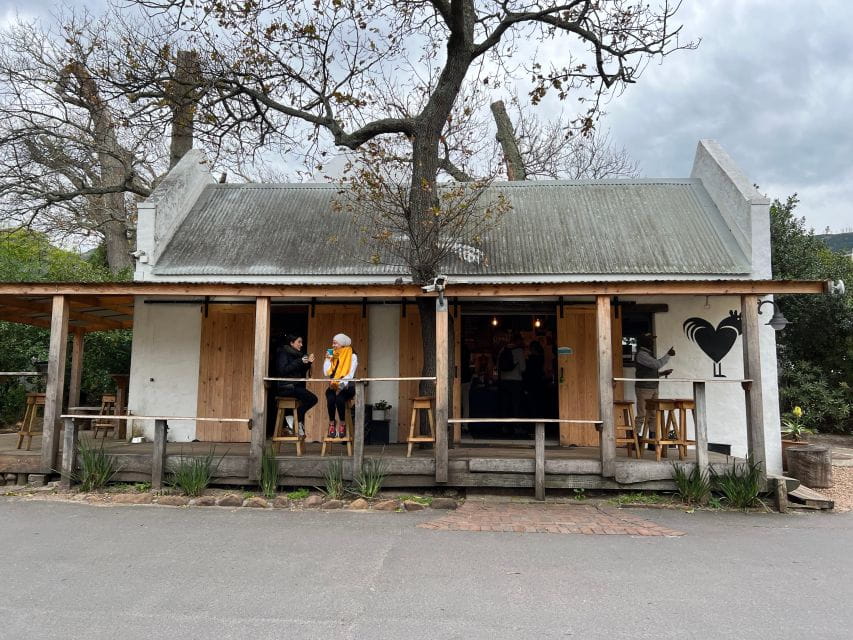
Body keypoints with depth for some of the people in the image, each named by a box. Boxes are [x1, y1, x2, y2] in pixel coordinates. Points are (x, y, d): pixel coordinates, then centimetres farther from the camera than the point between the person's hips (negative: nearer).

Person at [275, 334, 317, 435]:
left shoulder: (296, 354, 19)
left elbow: (302, 373, 18)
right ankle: (298, 421, -7)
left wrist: (308, 363, 3)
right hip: (285, 388, -8)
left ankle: (295, 418, -4)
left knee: (313, 399, -14)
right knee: (311, 398, -23)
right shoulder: (283, 353, -3)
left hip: (295, 387, 8)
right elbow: (283, 370, -18)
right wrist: (300, 361, -18)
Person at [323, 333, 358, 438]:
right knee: (331, 398, -30)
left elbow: (350, 374, -12)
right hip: (333, 386, 3)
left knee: (339, 398, -33)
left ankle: (342, 424, -16)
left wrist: (342, 384, -26)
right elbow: (326, 373, 0)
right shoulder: (332, 355, 11)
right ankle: (331, 424, -16)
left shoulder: (352, 356, -1)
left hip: (346, 387, -3)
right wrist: (328, 358, -3)